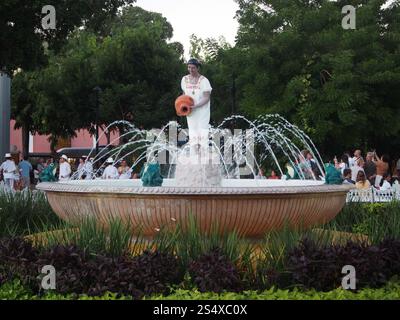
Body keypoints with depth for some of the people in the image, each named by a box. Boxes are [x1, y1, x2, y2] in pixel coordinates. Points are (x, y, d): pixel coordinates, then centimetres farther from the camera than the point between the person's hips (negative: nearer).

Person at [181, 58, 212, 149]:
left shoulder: (203, 80, -12)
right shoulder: (185, 79, 4)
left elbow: (207, 98, -13)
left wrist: (196, 106, -24)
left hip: (202, 110, -5)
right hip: (190, 111, 5)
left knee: (203, 133, -7)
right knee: (192, 133, 7)